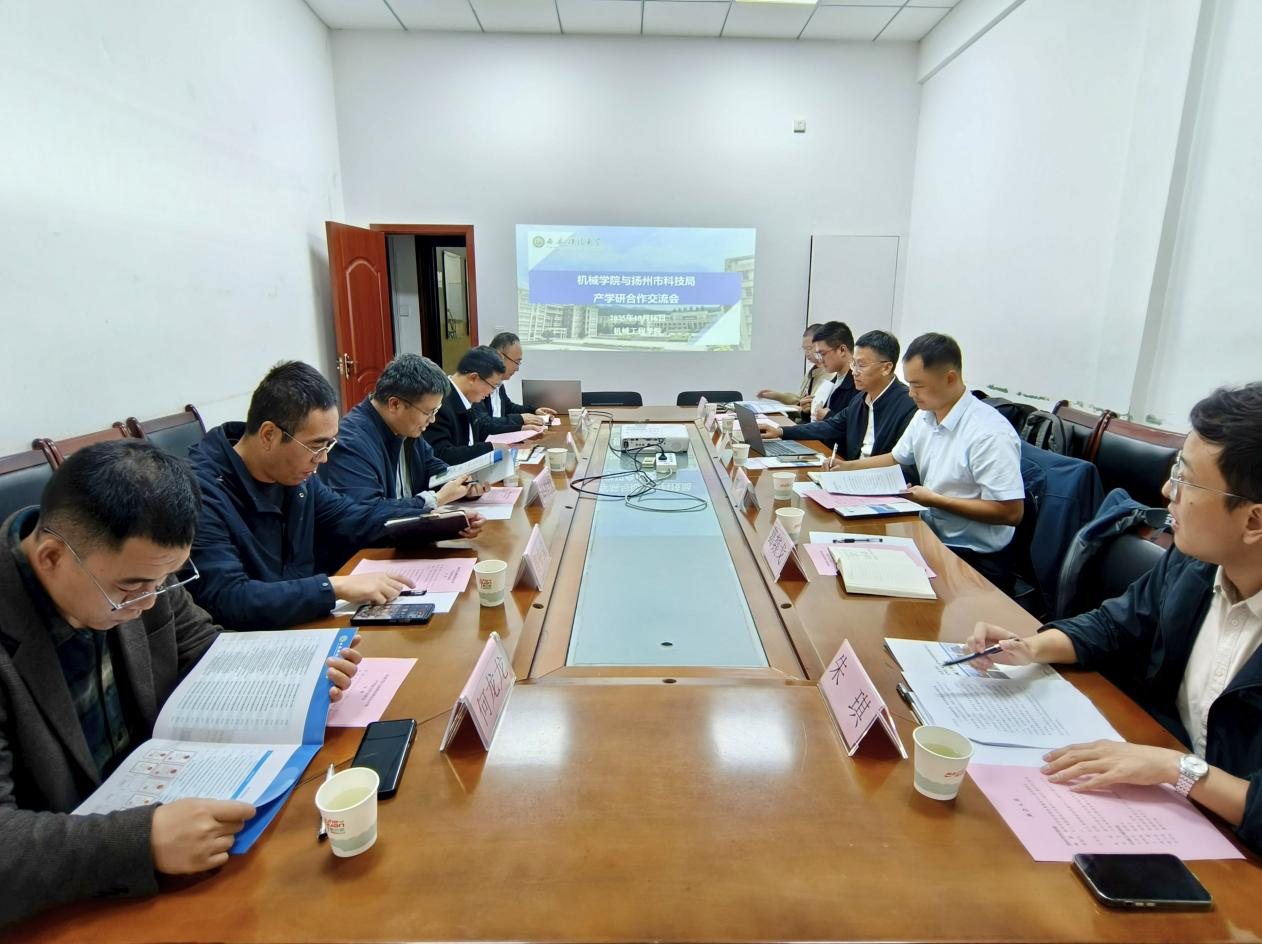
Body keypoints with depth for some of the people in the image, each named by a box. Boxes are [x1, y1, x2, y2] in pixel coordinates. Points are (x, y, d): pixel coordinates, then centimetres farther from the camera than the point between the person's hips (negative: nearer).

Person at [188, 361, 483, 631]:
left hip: (303, 622, 7)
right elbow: (227, 600, -29)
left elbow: (351, 517, 15)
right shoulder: (202, 489, -22)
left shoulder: (296, 470, 1)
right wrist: (336, 587, -33)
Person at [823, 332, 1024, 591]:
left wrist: (935, 500, -18)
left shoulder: (990, 433, -21)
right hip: (931, 536, 7)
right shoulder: (924, 416, 3)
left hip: (974, 558, -7)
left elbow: (1012, 513, -21)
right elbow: (896, 458, 21)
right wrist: (847, 466, 7)